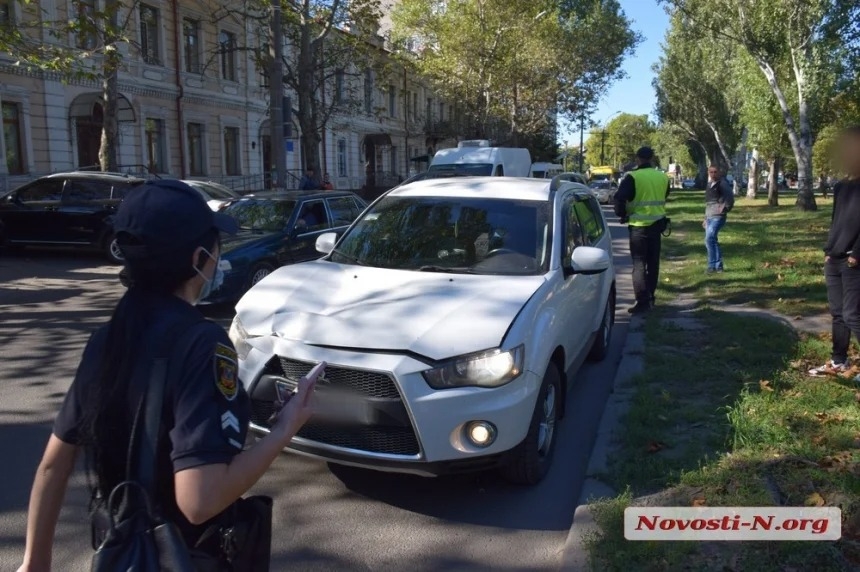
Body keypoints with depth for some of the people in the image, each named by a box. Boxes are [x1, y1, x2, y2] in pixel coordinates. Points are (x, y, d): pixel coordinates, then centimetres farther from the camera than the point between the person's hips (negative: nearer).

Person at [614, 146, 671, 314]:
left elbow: (619, 198, -18)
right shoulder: (663, 177, 7)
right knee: (653, 262, 15)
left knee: (639, 263, -1)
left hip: (639, 225, -5)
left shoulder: (632, 177, -12)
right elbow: (663, 199, 16)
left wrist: (622, 214, -1)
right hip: (657, 224, 5)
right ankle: (650, 297, 25)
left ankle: (643, 301, -7)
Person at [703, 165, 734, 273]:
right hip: (709, 217, 9)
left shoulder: (723, 184, -7)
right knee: (712, 241, 9)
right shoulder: (709, 185, 16)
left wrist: (724, 208, -17)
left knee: (709, 239, -17)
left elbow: (730, 199, -11)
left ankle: (712, 265, -11)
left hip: (718, 217, -9)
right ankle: (718, 265, 16)